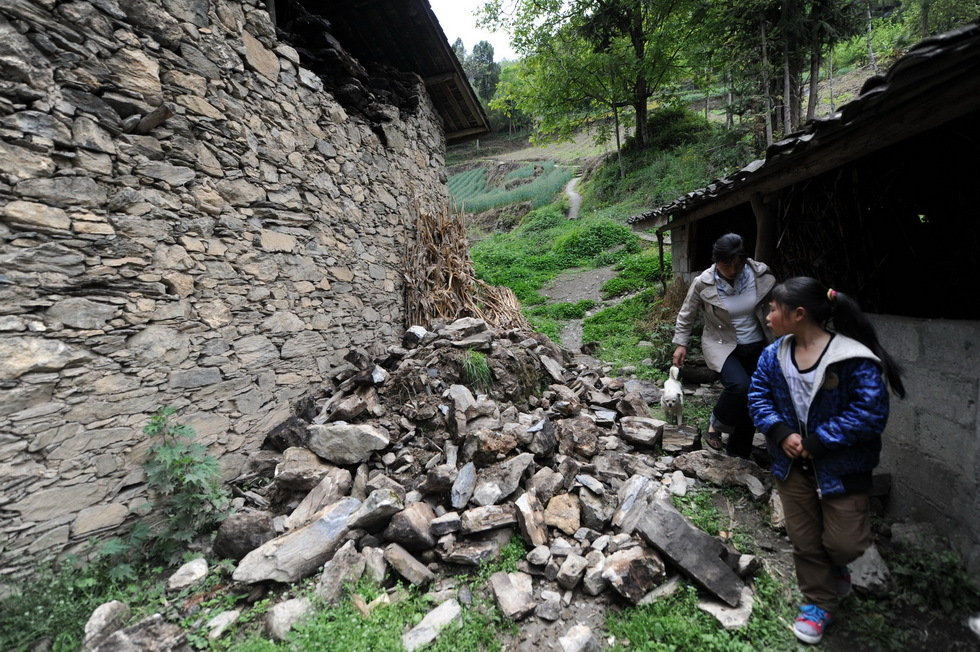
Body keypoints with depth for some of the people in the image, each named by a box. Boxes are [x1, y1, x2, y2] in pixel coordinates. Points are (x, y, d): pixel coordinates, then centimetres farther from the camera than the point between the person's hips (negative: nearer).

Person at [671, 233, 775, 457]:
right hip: (722, 345, -3)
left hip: (756, 346, 3)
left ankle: (739, 452, 28)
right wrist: (680, 343, -4)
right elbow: (686, 315, -2)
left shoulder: (761, 274, -12)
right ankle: (716, 426, 1)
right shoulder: (703, 283, -16)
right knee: (739, 386, -29)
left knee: (752, 400, 8)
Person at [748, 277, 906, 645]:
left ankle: (834, 568, 44)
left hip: (841, 467, -4)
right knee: (804, 540, 14)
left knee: (845, 542, 6)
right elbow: (758, 395, -1)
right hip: (793, 465, 4)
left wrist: (817, 441, -22)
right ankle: (819, 603, 38)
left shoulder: (854, 358, -22)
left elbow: (870, 412, -23)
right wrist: (780, 433, -17)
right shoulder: (774, 355, -6)